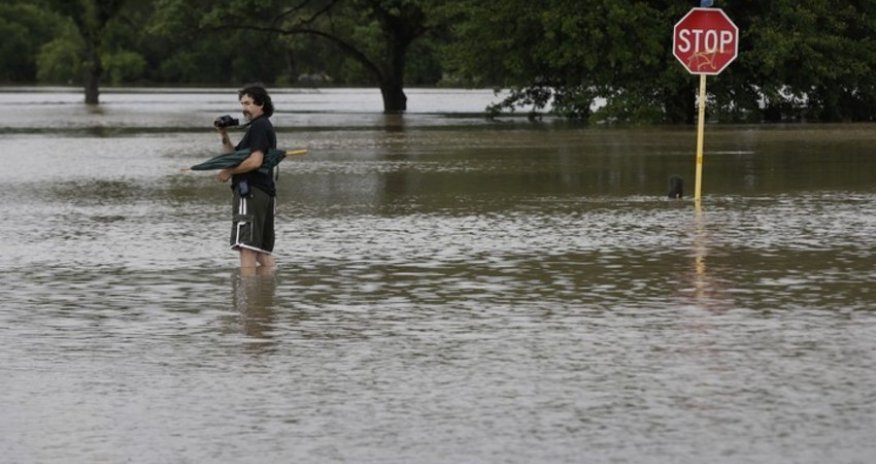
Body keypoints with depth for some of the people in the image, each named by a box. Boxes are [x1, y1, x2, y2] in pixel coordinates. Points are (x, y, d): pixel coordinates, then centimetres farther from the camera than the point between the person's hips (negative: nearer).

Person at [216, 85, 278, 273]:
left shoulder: (259, 126, -7)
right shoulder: (264, 127, 24)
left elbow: (255, 161, -19)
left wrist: (229, 172, -9)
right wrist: (225, 137, 9)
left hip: (251, 191, -11)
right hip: (265, 192, 11)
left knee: (246, 245, -14)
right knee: (263, 249, 11)